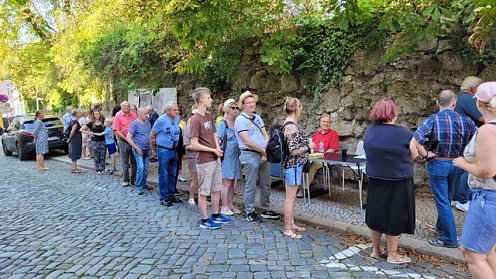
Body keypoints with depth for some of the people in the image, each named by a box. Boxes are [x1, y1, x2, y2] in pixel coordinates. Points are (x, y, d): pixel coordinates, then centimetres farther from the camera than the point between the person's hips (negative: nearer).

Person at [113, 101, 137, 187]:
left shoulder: (134, 115, 4)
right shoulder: (118, 116, -3)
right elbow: (116, 131, -8)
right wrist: (126, 138, -11)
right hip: (123, 141, -2)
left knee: (134, 161, 9)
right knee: (125, 162, 6)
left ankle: (133, 179, 20)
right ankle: (125, 180, 16)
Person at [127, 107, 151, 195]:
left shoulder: (148, 123, 11)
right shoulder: (135, 123, -7)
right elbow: (128, 137, -11)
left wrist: (151, 146, 9)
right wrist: (137, 148, -13)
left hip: (147, 150, 6)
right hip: (139, 150, -6)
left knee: (146, 168, 10)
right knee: (140, 167, -13)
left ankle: (143, 184, 25)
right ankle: (139, 187, -5)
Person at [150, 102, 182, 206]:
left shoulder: (177, 119, 5)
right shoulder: (161, 120, -12)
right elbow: (152, 135, -3)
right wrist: (153, 149, 3)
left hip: (174, 151, 7)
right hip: (163, 151, -6)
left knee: (172, 174, 14)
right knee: (163, 175, 0)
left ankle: (171, 195, 25)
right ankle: (163, 198, 9)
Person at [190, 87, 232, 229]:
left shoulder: (209, 117, 10)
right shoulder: (195, 120, -16)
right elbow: (194, 144, -18)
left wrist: (218, 147, 0)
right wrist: (213, 150, -13)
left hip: (216, 159, 9)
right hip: (204, 161, -8)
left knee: (217, 188, 16)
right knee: (204, 191, 3)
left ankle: (216, 215, 30)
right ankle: (204, 220, 14)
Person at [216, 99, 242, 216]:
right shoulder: (222, 124, -7)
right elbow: (217, 140, -9)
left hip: (236, 156, 6)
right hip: (226, 156, -6)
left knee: (232, 182, 11)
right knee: (226, 183, -2)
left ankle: (230, 204, 21)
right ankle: (224, 207, 6)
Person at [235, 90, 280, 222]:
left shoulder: (257, 117, 13)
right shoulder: (240, 120, -9)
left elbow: (265, 136, 8)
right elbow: (247, 141, -16)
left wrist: (266, 153, -8)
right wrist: (264, 151, -12)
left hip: (263, 155, 7)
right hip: (249, 156, -7)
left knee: (266, 184, 13)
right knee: (251, 186, 1)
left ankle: (266, 210, 26)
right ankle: (250, 212, 14)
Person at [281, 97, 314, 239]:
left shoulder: (290, 124, 9)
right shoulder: (291, 126, -21)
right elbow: (294, 151, -23)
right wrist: (308, 146, -11)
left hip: (295, 164, 10)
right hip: (293, 165, -10)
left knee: (291, 197, 17)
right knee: (290, 198, 0)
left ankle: (291, 223, 29)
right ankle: (287, 229, 10)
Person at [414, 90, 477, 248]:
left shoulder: (433, 119, -15)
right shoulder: (465, 120, -3)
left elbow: (415, 140, -27)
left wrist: (425, 154, -14)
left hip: (438, 164, -4)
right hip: (457, 164, 5)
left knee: (442, 202, 5)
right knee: (446, 199, 22)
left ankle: (450, 239, 12)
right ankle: (441, 227, 38)